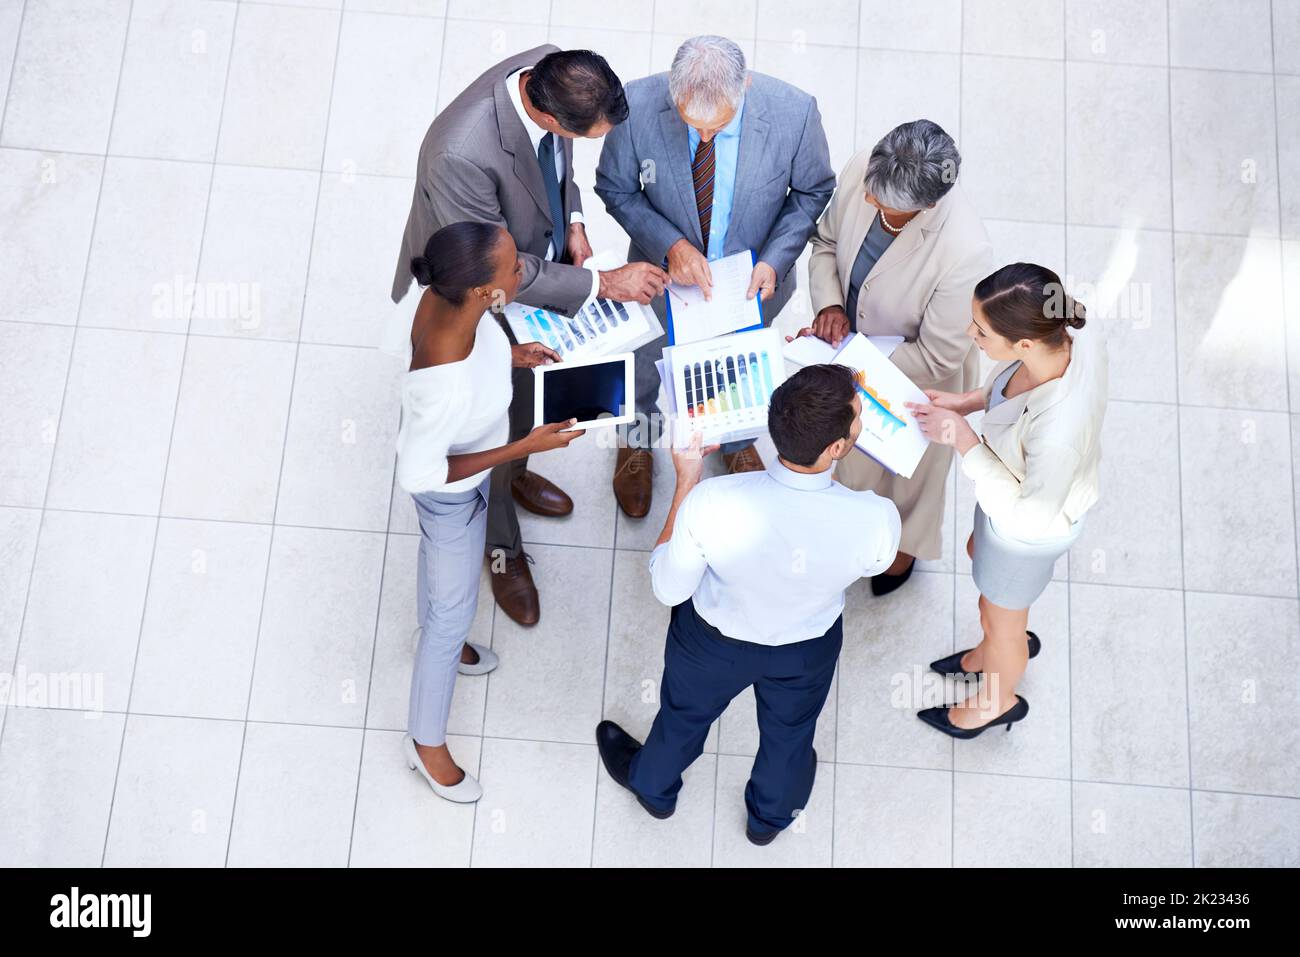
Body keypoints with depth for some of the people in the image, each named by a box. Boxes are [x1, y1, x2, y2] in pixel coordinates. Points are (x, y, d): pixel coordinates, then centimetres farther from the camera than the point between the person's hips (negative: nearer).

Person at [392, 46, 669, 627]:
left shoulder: (549, 69, -22)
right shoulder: (460, 153, -45)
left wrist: (572, 219, -9)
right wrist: (604, 284, -30)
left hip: (540, 255, 7)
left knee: (528, 389, 30)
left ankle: (513, 473, 62)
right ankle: (502, 547, 41)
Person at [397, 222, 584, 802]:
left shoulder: (446, 295, -25)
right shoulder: (448, 386, -47)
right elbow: (420, 474, -31)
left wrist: (508, 355, -12)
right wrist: (525, 447, -29)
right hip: (451, 489, -7)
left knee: (437, 551, 34)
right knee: (456, 608, 16)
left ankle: (436, 639, 68)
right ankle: (427, 742, 43)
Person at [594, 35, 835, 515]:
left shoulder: (794, 111, -31)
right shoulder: (637, 104, -32)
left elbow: (813, 191, -12)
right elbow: (616, 188, -14)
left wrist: (774, 260, -25)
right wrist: (669, 244, -29)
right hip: (664, 268, 0)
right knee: (645, 362, 27)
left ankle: (737, 442, 65)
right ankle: (638, 440, 63)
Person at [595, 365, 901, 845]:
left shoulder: (709, 504, -39)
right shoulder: (877, 520, -37)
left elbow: (668, 589, -19)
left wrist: (686, 482, -15)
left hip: (713, 641, 0)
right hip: (808, 649, 1)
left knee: (685, 714, 33)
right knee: (790, 731, 34)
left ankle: (653, 785, 65)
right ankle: (770, 815, 65)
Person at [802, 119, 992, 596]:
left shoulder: (965, 254, -41)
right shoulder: (861, 170, -27)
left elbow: (937, 358, -28)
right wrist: (829, 305, -21)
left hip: (918, 377, -4)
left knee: (913, 462, 27)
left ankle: (908, 541, 61)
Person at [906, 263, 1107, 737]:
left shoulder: (1057, 430, -47)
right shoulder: (1073, 328, -27)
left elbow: (1029, 515, -30)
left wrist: (964, 440, -29)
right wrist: (969, 400, -12)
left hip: (1029, 531, -7)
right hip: (1020, 483, 7)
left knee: (1000, 620, 24)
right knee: (978, 552, 36)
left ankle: (999, 700, 60)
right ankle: (1010, 646, 68)